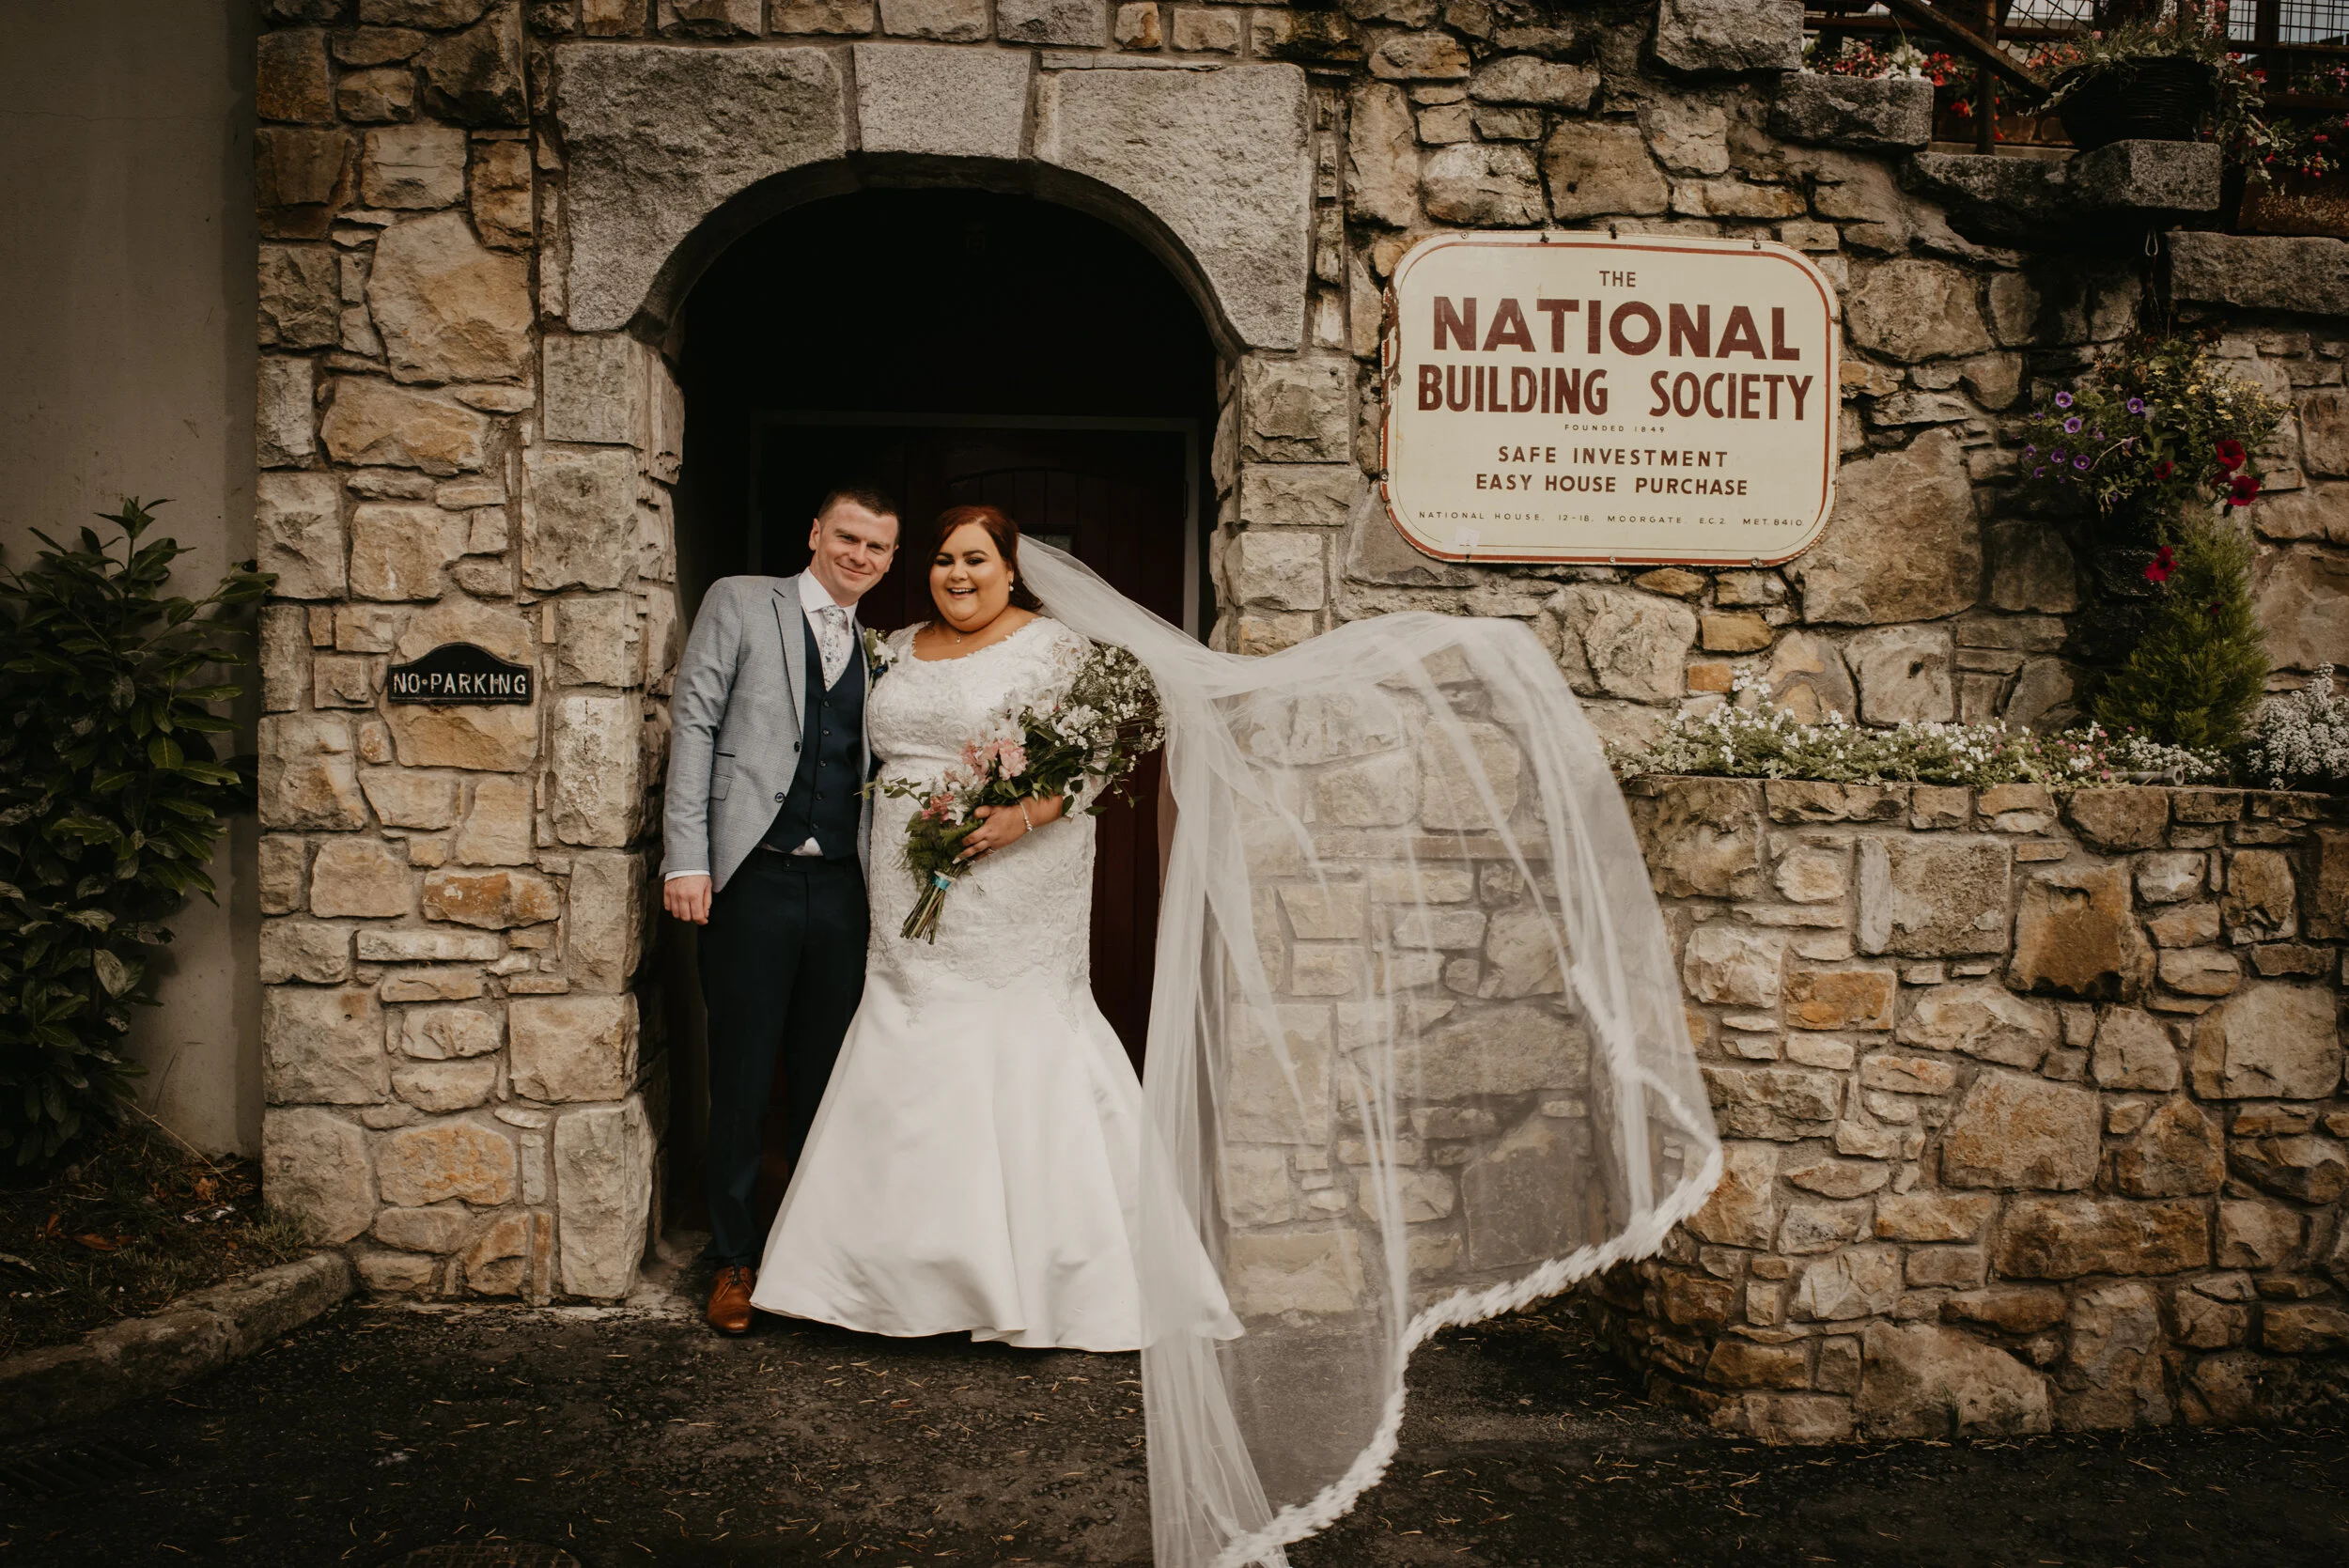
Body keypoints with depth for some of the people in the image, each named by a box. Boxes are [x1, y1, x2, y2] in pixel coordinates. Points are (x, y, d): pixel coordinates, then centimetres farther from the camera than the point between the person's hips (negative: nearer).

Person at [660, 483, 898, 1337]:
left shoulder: (877, 649, 16)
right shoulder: (740, 603, 5)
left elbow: (874, 773, 15)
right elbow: (694, 722, -1)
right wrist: (687, 856, -10)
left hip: (840, 886, 4)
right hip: (753, 879, -3)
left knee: (828, 1080, 10)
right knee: (741, 1080, 4)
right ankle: (734, 1259, 19)